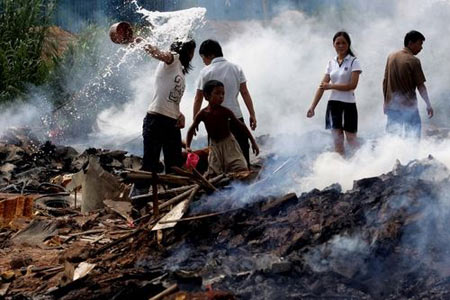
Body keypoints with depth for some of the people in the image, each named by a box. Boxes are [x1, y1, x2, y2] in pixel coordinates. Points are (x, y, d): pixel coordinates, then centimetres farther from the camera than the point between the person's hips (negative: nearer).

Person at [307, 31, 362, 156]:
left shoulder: (353, 61, -3)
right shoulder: (331, 63, 11)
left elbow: (353, 85, -14)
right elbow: (322, 86, 9)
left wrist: (331, 86, -13)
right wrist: (312, 107, 3)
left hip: (348, 104, -4)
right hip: (333, 104, 4)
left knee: (351, 139, 1)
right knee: (337, 140, 1)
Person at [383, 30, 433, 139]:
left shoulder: (391, 57, 5)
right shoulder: (413, 61, -13)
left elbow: (385, 82, 10)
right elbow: (420, 86, -12)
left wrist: (385, 101, 17)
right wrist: (428, 105, -4)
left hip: (391, 105, 6)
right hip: (408, 106, -6)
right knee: (414, 135, 2)